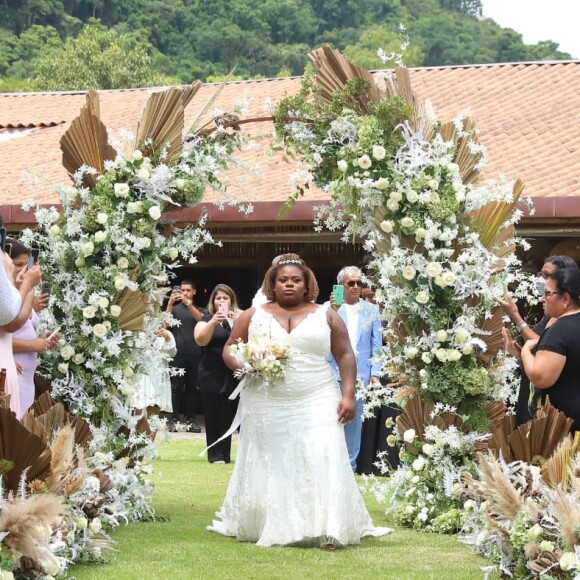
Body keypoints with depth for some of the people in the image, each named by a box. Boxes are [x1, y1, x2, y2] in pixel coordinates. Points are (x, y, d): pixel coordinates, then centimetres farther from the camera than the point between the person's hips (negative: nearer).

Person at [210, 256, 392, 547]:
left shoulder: (326, 316, 8)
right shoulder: (254, 316, 10)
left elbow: (345, 356, 6)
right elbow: (229, 349, 10)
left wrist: (348, 394, -5)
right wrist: (243, 365, -12)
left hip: (316, 403, -1)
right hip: (267, 407, 1)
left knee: (322, 460, -13)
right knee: (269, 466, 4)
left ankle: (328, 530, -15)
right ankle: (267, 528, 15)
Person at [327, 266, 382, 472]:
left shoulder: (371, 309, 8)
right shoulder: (329, 307, 3)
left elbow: (377, 344, 7)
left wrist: (375, 373, 0)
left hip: (360, 374, 2)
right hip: (334, 373, -2)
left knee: (355, 419, 6)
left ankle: (350, 462, 13)